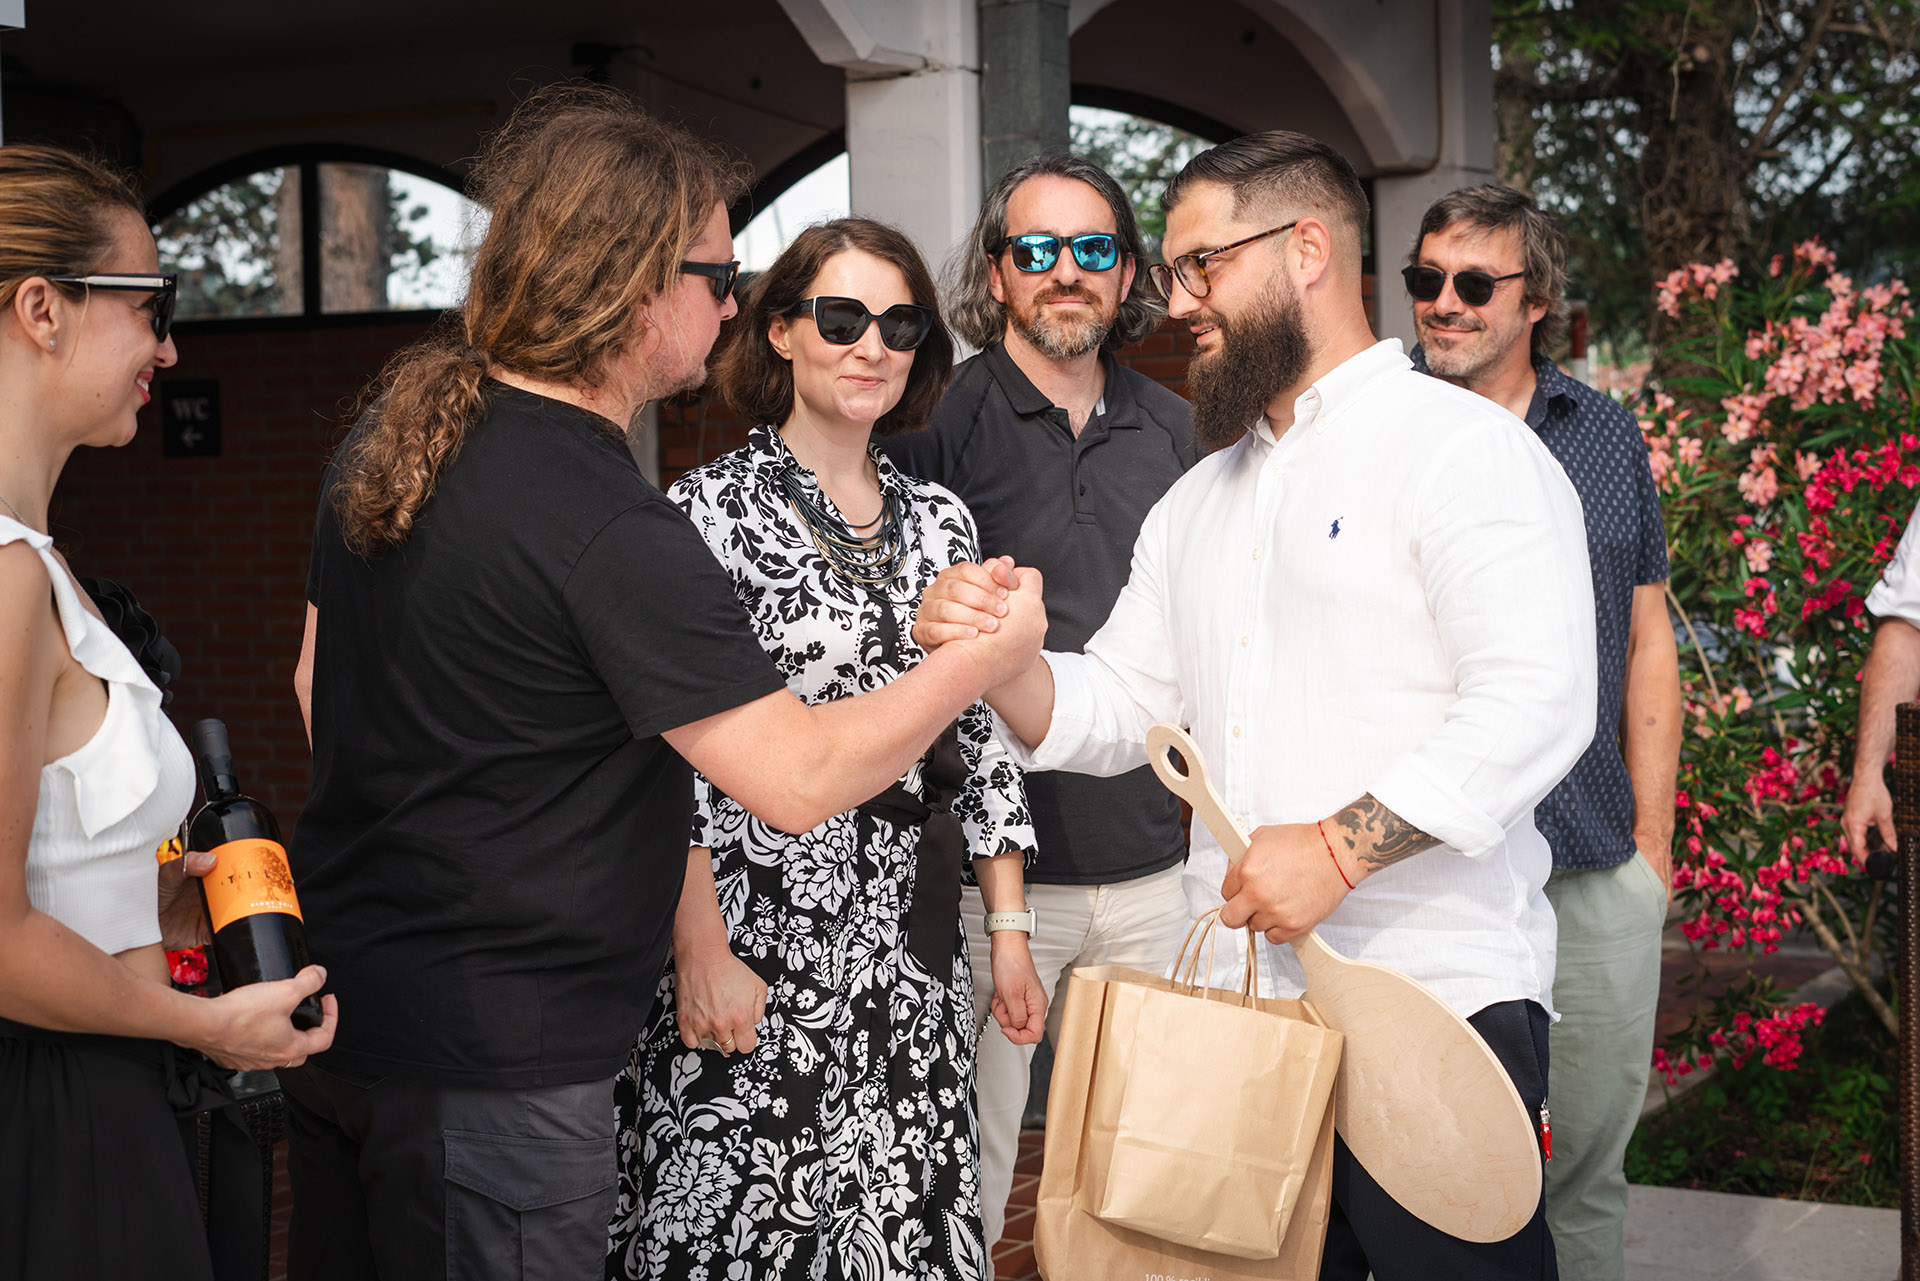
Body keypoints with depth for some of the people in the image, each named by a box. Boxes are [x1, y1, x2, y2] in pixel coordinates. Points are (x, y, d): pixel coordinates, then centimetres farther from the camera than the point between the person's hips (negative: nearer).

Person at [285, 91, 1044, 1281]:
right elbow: (799, 779, -24)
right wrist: (991, 652, -11)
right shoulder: (613, 531, -24)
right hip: (490, 1065, -9)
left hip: (343, 1001, 9)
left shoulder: (386, 440, 3)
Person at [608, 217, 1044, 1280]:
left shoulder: (938, 520, 10)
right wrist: (701, 952, -15)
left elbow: (980, 732, 13)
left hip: (910, 951, 5)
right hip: (753, 949, -4)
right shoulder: (712, 506, -6)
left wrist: (1010, 934, 9)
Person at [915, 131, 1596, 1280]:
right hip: (1239, 1004, 7)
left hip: (1436, 1005, -6)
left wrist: (1338, 848, -24)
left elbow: (1536, 701, -17)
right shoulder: (1196, 502, 20)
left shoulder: (1459, 446, -5)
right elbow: (1116, 706, 20)